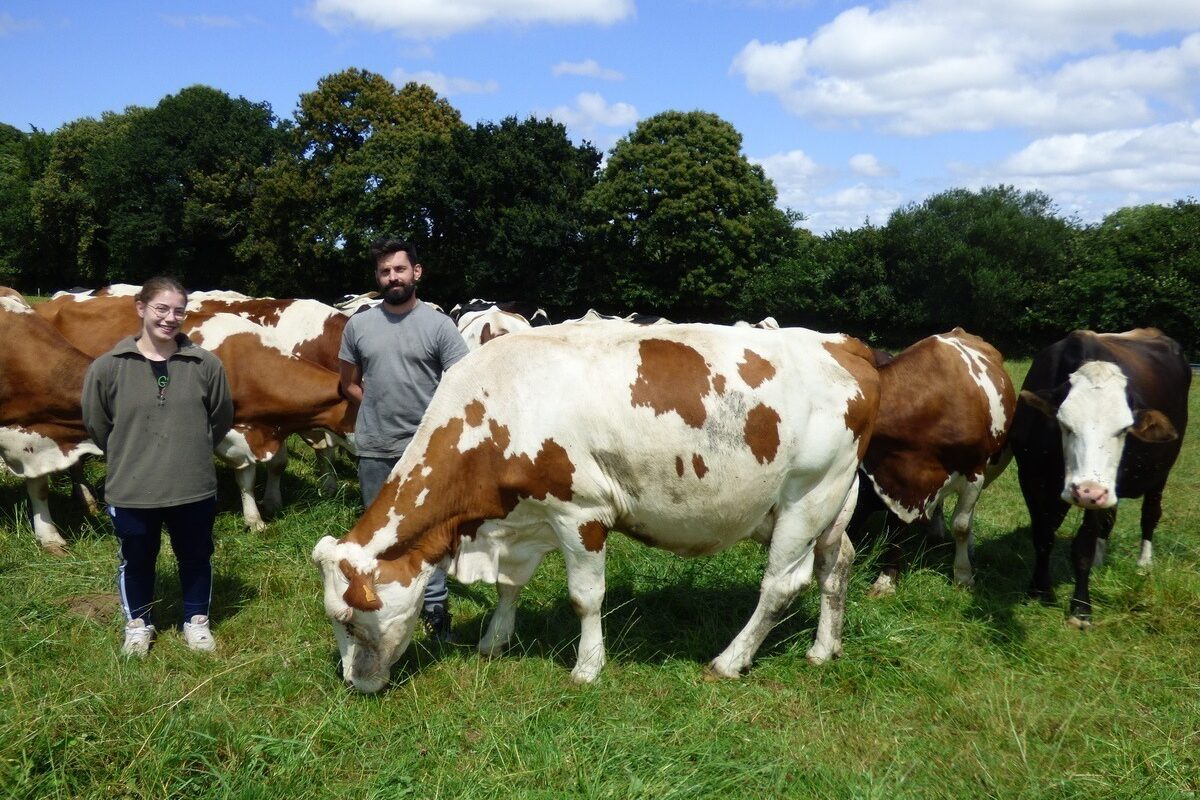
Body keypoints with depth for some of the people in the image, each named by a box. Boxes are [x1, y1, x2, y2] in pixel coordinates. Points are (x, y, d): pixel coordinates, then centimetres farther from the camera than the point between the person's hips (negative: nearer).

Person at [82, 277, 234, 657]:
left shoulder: (206, 364, -8)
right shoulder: (108, 367, -10)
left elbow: (221, 418, 5)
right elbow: (96, 423, 4)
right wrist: (128, 457, 11)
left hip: (194, 488, 1)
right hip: (130, 491, 0)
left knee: (196, 557, 17)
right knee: (136, 560, 18)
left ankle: (196, 621, 38)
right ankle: (137, 625, 40)